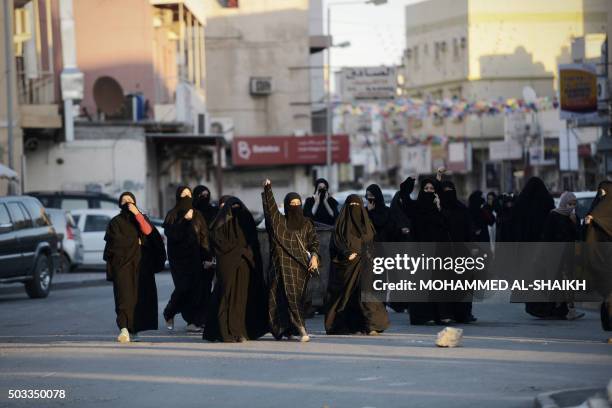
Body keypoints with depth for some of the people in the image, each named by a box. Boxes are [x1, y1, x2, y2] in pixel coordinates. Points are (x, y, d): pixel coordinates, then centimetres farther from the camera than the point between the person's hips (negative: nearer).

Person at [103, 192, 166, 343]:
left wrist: (137, 214, -10)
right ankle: (124, 328, -30)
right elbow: (116, 241, -2)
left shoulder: (141, 218, 17)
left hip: (141, 264, 3)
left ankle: (133, 331, 5)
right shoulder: (115, 222, 12)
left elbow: (148, 231, -4)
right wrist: (136, 241, 1)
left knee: (139, 296, -3)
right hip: (122, 263, -3)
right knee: (124, 295, -17)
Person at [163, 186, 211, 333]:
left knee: (196, 288, -7)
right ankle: (169, 314, 12)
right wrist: (184, 220, -20)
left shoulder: (197, 215, 11)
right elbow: (171, 233, -14)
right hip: (179, 257, -3)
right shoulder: (172, 215, 2)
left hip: (195, 257, 3)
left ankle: (193, 321, 0)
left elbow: (204, 237, 5)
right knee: (184, 287, -11)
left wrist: (207, 257, -4)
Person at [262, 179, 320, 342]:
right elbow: (270, 207, -6)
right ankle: (301, 329, -11)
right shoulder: (279, 222, 7)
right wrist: (268, 189, -17)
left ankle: (288, 329, 8)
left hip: (301, 267, 2)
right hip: (284, 266, -2)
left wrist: (314, 256, -9)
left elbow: (314, 241, 8)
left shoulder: (306, 223, 12)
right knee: (290, 295, -10)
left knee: (298, 297, -2)